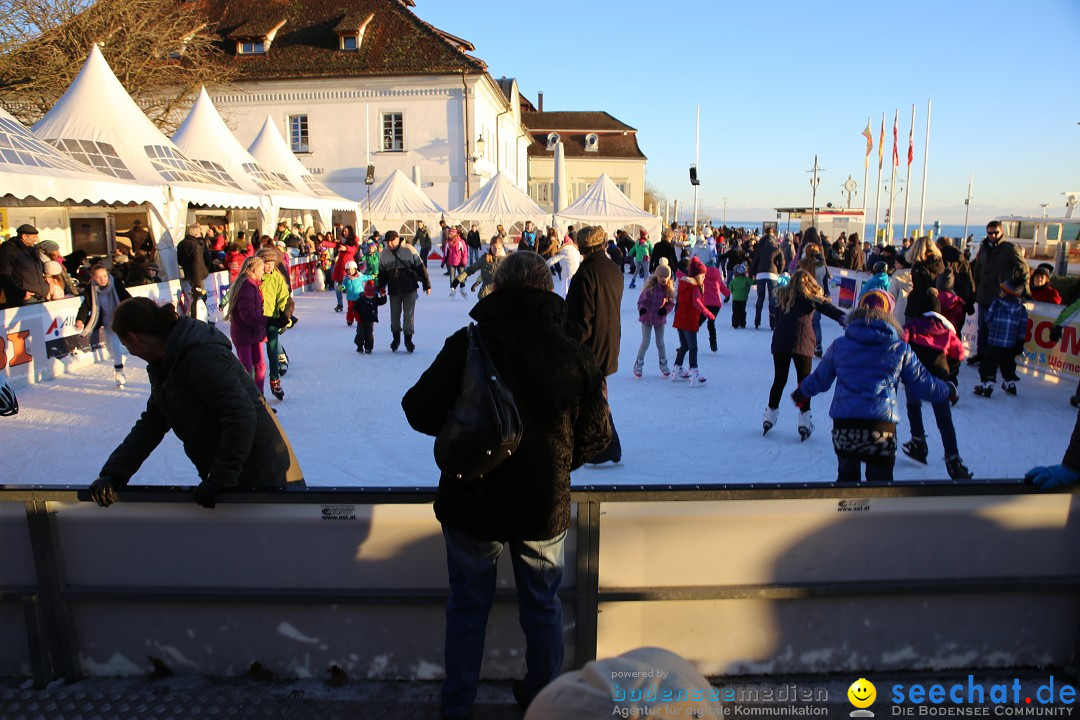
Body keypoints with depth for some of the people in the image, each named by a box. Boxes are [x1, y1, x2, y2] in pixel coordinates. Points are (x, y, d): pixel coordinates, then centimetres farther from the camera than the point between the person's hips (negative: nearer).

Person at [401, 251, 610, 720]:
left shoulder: (468, 343, -15)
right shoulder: (576, 355, -8)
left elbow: (419, 410, -12)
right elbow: (597, 435, -2)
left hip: (473, 503, -1)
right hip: (546, 505, 2)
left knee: (467, 606, 19)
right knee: (543, 606, 22)